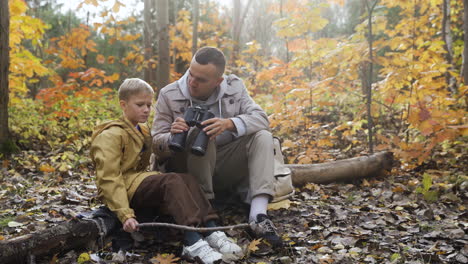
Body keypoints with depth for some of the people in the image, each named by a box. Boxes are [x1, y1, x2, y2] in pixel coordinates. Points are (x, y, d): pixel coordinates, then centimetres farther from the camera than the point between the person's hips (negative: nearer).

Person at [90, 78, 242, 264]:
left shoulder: (144, 131, 22)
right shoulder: (111, 135, -7)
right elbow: (109, 179, -17)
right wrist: (125, 214, -28)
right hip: (126, 189, -8)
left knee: (187, 179, -16)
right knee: (173, 181, -30)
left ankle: (212, 232, -30)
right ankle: (192, 242, -46)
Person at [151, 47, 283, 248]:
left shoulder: (234, 86, -1)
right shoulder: (169, 95, -7)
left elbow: (261, 118, -14)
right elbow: (156, 145, -6)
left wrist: (229, 124, -34)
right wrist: (173, 136, -31)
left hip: (227, 168, 3)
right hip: (188, 170, -3)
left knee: (263, 136, -19)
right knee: (201, 134, -31)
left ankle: (258, 216, -32)